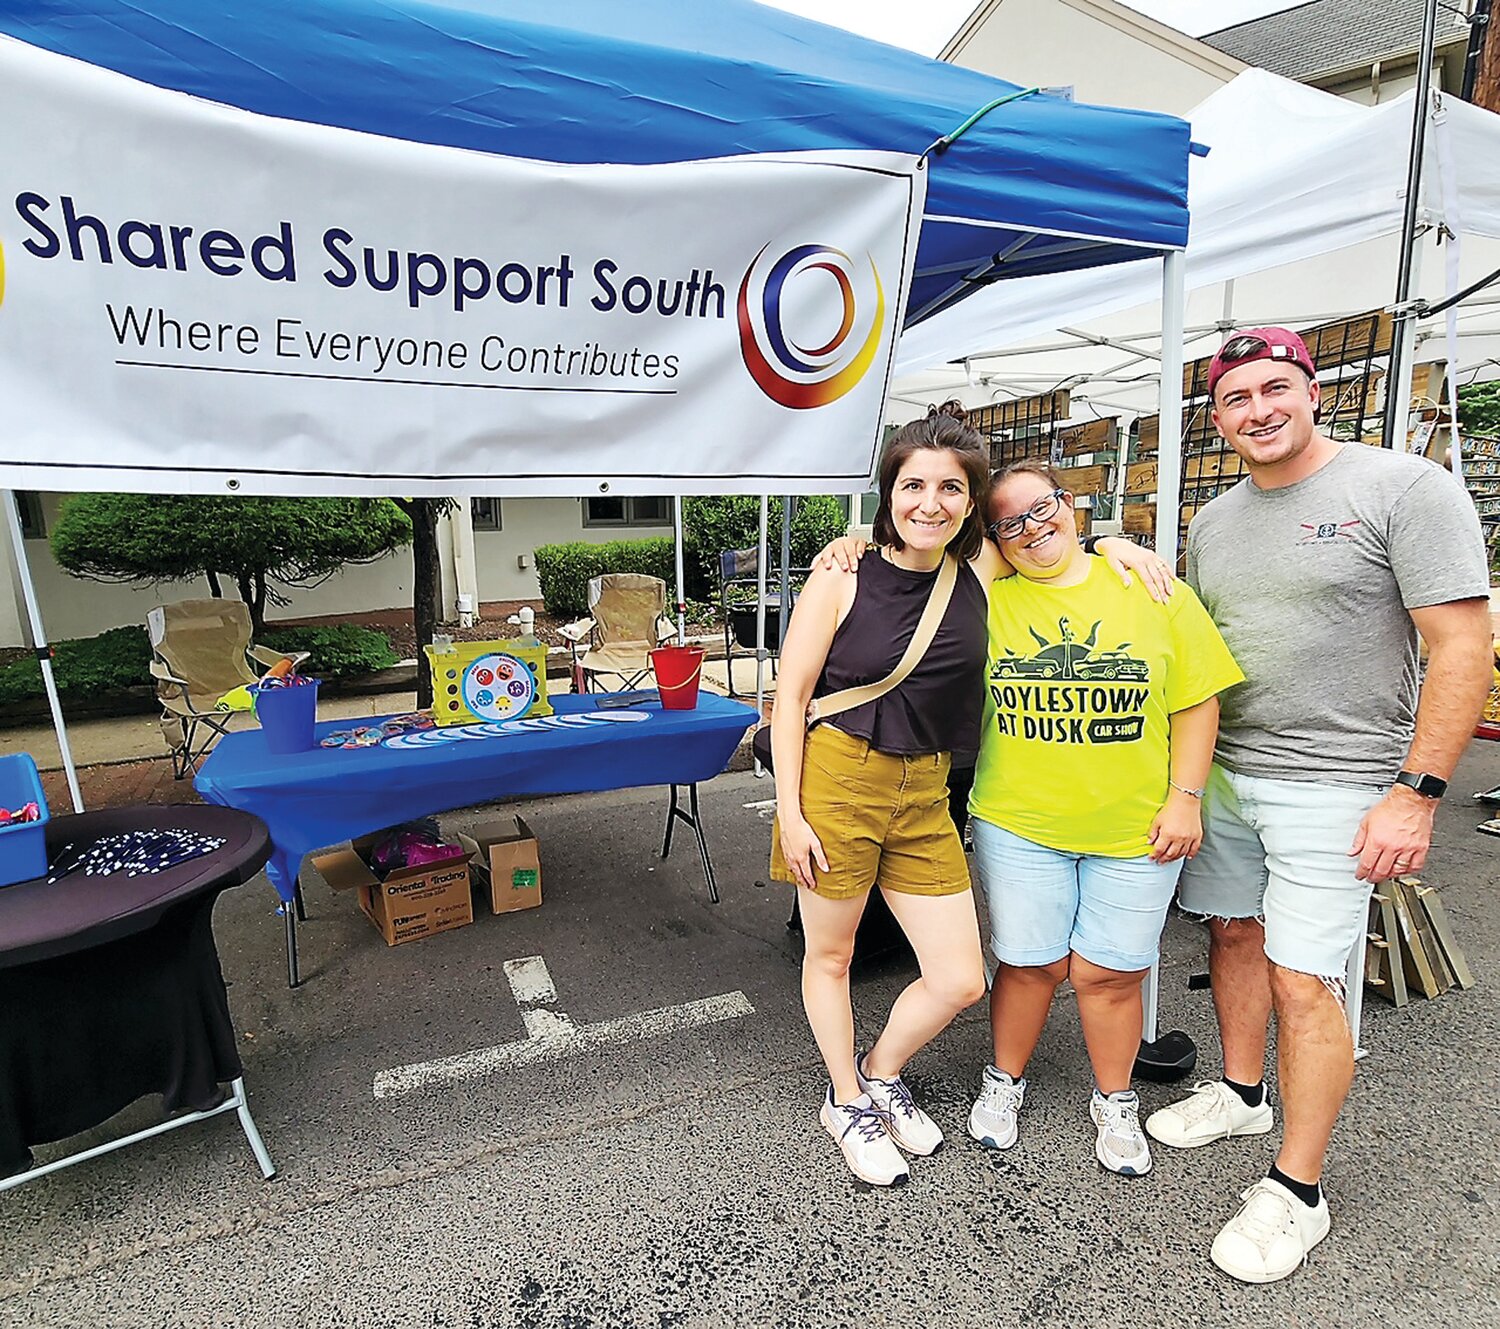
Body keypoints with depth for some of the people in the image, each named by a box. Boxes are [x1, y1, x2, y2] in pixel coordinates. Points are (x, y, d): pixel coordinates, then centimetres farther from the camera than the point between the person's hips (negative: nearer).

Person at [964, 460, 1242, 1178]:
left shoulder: (1149, 587, -1)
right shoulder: (988, 597, -2)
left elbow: (1196, 700, 1)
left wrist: (1184, 798, -4)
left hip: (1135, 827, 1)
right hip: (1019, 823, 0)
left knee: (1111, 973, 11)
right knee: (1030, 964, 10)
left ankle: (1115, 1103, 37)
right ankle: (1004, 1082, 37)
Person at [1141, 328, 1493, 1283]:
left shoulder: (1406, 489, -9)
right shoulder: (1214, 523, 10)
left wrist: (1418, 791, -17)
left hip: (1334, 790, -6)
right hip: (1223, 774, 6)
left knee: (1302, 983, -2)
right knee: (1235, 936, 17)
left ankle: (1296, 1193, 16)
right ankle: (1243, 1094, 38)